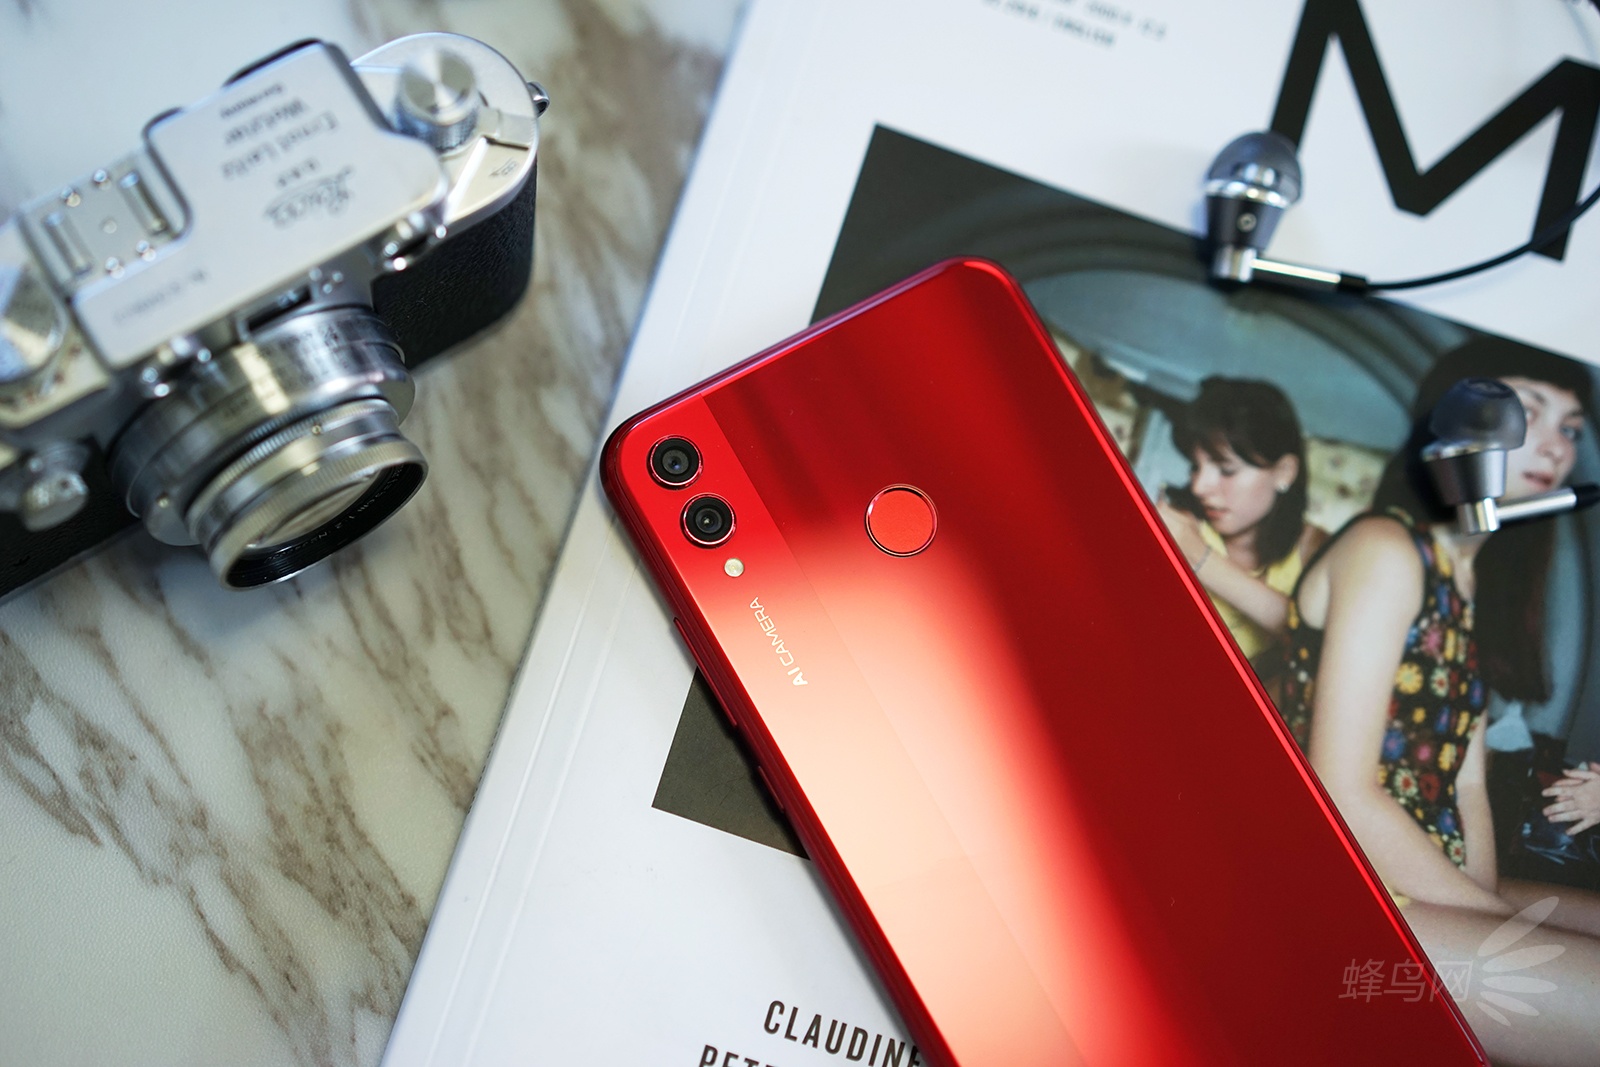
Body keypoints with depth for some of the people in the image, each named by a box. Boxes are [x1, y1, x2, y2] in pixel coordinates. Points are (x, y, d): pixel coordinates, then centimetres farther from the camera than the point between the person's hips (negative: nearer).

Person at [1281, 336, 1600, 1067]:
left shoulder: (1479, 586, 16)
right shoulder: (1384, 550, -10)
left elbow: (1466, 790, 9)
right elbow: (1341, 795, -17)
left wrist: (1492, 908, -5)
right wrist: (1501, 925, -13)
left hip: (1433, 883, 9)